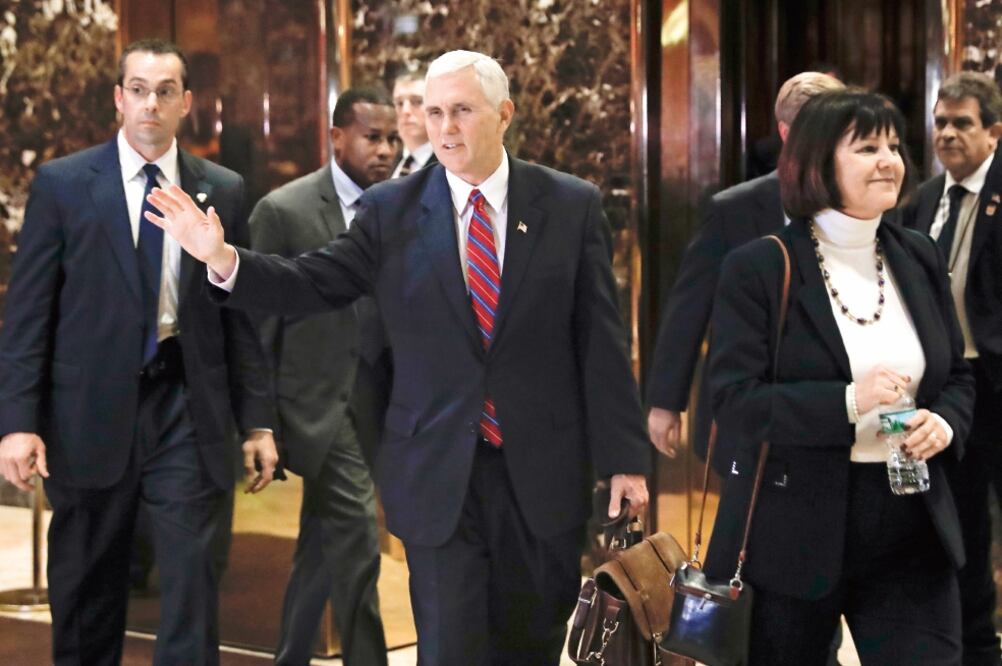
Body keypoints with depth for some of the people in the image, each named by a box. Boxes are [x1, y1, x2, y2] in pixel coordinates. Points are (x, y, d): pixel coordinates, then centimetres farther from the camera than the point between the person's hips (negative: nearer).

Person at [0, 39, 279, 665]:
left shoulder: (224, 190, 6)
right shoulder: (62, 183, 1)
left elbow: (243, 314, 7)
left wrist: (258, 421, 3)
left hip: (187, 408, 1)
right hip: (91, 411, 0)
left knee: (192, 579, -5)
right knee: (86, 589, 9)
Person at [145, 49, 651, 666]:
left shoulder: (573, 205, 0)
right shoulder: (391, 209, 1)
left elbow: (600, 342, -1)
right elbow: (314, 284, -2)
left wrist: (625, 458, -2)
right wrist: (224, 260, -19)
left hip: (544, 471, 0)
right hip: (438, 474, 0)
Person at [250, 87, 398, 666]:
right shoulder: (284, 210, -7)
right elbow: (257, 320, -5)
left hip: (369, 403, 5)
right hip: (315, 401, -5)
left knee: (321, 549, 14)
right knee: (356, 539, -14)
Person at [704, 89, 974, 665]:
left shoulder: (919, 259, 8)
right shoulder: (759, 269, -8)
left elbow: (958, 374, 16)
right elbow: (734, 404, -14)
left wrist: (946, 421, -7)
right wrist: (848, 401, -25)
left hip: (912, 530, 4)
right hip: (794, 530, -4)